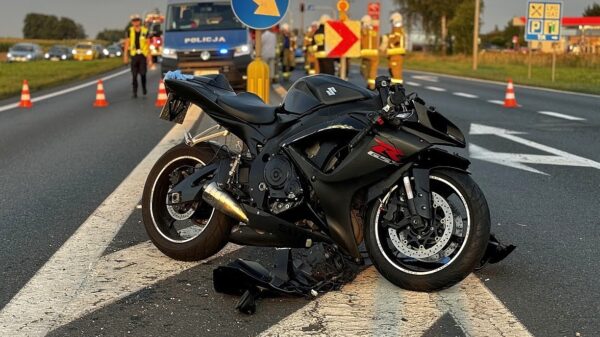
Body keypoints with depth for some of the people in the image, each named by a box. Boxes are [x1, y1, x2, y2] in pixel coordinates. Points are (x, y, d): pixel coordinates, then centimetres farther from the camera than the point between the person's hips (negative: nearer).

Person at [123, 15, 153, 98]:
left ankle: (144, 88, 23)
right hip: (134, 55, 1)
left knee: (143, 74, -4)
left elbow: (148, 46, 2)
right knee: (134, 75, 1)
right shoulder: (130, 31, 4)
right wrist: (125, 55, 3)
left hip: (143, 55, -1)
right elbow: (127, 44, 8)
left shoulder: (145, 31, -1)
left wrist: (149, 59, 0)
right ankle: (135, 92, 8)